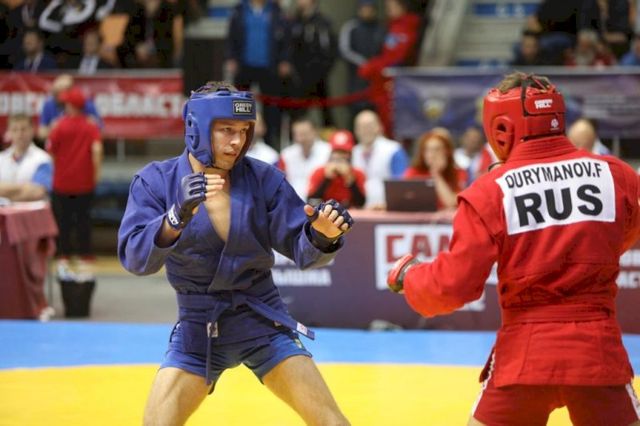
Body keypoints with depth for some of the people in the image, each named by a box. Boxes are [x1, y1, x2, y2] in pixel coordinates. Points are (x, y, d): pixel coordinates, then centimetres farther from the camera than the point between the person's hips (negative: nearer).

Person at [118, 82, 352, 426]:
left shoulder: (263, 178, -8)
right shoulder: (156, 181, -10)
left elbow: (302, 250, -7)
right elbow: (135, 258, -21)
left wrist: (323, 236, -31)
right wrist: (178, 217, -40)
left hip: (263, 323, 1)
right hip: (197, 328, -1)